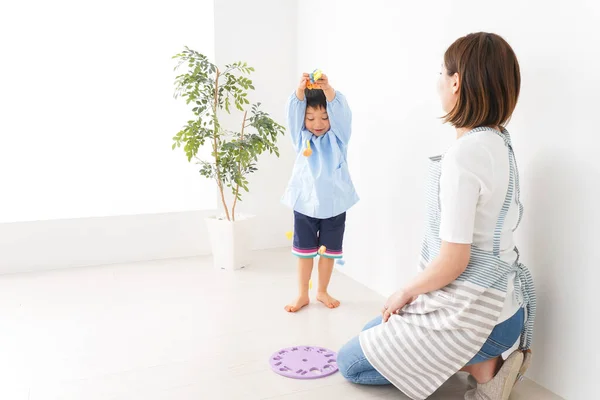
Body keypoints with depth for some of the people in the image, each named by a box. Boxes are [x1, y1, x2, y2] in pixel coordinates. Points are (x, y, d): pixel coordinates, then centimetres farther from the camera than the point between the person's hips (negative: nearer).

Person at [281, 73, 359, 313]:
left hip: (334, 203, 0)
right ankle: (302, 295, 23)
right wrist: (300, 91, -36)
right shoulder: (301, 137, 1)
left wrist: (328, 90, -38)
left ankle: (322, 292, 29)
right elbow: (293, 113, -15)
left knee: (329, 251, 11)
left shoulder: (338, 137, -1)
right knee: (304, 251, 9)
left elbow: (341, 112, -19)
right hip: (305, 203, 0)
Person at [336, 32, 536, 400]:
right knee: (375, 336, 26)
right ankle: (482, 359, 12)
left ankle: (482, 367, 1)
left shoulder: (464, 154, -25)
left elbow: (453, 260, -25)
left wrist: (406, 292, -6)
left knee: (351, 363, 9)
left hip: (471, 314, -9)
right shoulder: (500, 142, 3)